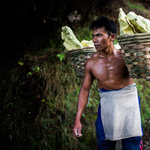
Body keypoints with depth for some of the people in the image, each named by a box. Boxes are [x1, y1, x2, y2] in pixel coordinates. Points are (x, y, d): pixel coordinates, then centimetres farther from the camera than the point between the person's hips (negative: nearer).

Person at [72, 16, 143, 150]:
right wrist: (77, 120, 1)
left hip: (129, 103, -1)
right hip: (106, 106, 2)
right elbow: (85, 89, 3)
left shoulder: (125, 56, -11)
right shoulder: (91, 63, -4)